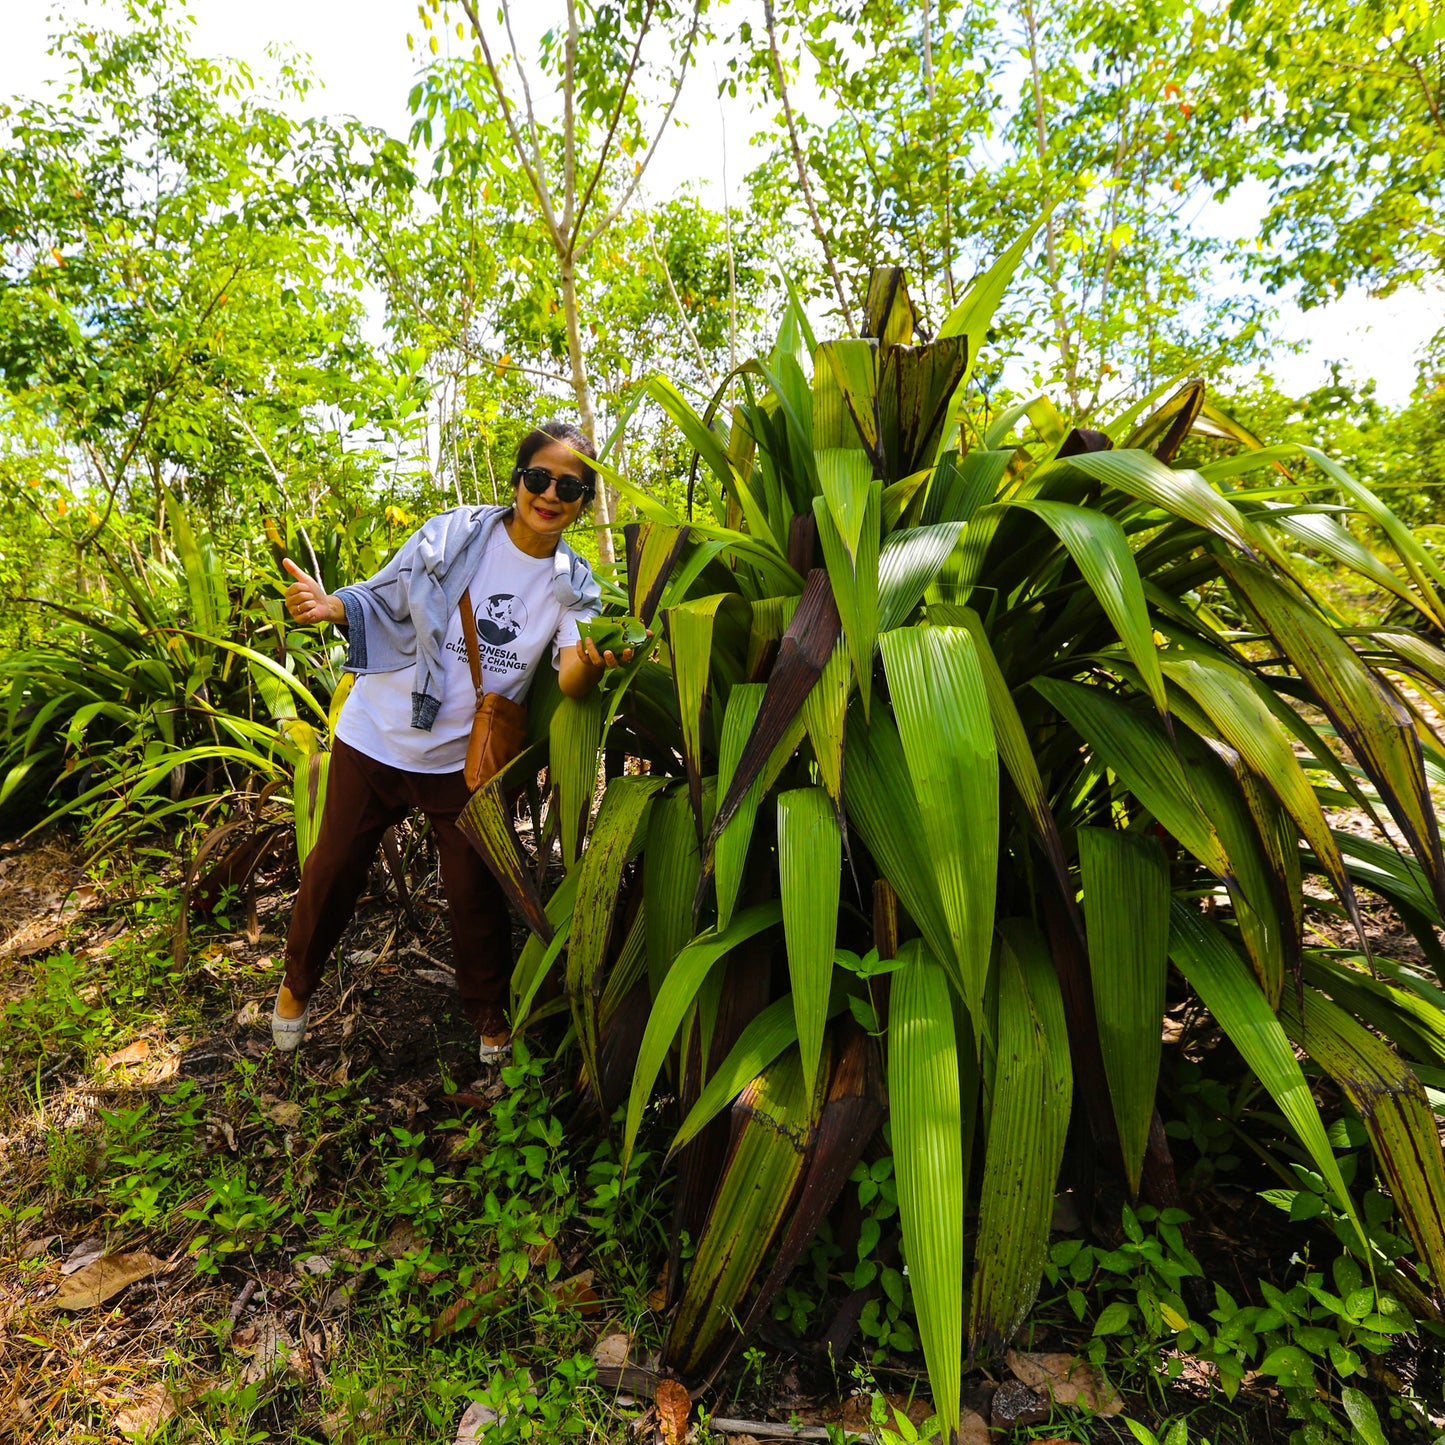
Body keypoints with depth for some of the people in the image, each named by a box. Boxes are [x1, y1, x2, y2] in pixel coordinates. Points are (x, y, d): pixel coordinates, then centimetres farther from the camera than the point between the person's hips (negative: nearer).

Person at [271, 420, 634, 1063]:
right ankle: (297, 984, 43)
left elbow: (572, 678, -20)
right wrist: (331, 605, -22)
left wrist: (592, 662, -44)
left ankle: (491, 1018, 33)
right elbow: (383, 601, -1)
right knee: (334, 868, 14)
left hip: (468, 760, 0)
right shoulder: (454, 534, -10)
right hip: (378, 737, 0)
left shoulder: (574, 587, -6)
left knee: (475, 893, 9)